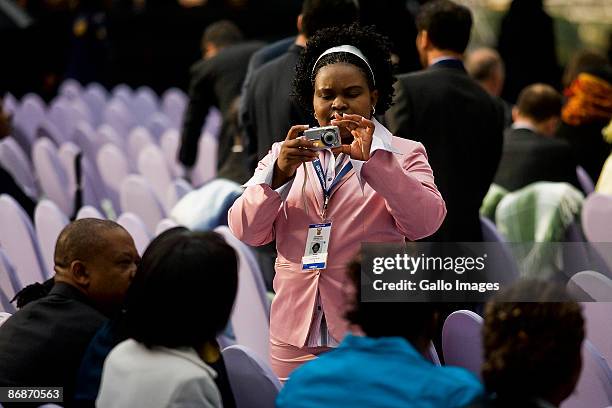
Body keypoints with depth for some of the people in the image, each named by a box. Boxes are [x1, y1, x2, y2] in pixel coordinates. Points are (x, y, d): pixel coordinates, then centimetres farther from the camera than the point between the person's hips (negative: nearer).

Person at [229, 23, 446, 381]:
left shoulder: (403, 154, 5)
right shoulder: (285, 155, 13)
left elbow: (426, 222, -11)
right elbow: (246, 231, 2)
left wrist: (373, 160, -21)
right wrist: (280, 174, -15)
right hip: (296, 332, 3)